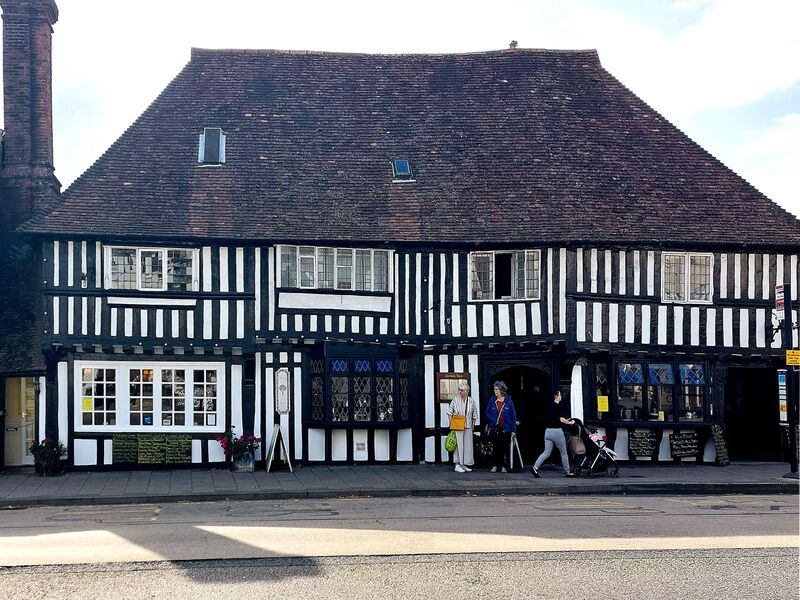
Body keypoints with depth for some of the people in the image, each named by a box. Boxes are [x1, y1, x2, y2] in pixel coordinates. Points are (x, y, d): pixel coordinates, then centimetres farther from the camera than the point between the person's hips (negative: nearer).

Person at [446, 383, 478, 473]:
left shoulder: (471, 401, 5)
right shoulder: (455, 400, -3)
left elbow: (474, 415, 15)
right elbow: (449, 413, 3)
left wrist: (473, 425, 12)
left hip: (468, 427, 4)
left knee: (468, 445, 6)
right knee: (458, 444, -7)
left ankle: (464, 464, 16)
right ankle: (457, 465, -4)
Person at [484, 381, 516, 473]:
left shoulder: (509, 401, -4)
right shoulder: (492, 400, 0)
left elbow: (513, 416, 0)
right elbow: (488, 412, 10)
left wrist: (513, 429, -4)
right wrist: (493, 421, -7)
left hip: (506, 428, -1)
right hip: (495, 428, 1)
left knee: (505, 448, 3)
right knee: (496, 447, 2)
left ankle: (503, 466, 11)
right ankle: (495, 466, 10)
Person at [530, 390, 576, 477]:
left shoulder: (548, 406, 10)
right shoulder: (559, 406, -12)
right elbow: (561, 420, -20)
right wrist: (570, 422, -2)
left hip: (548, 431, 6)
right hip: (557, 431, -6)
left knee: (546, 452, 6)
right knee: (563, 453, 9)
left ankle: (535, 467, -8)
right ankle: (567, 471, 18)